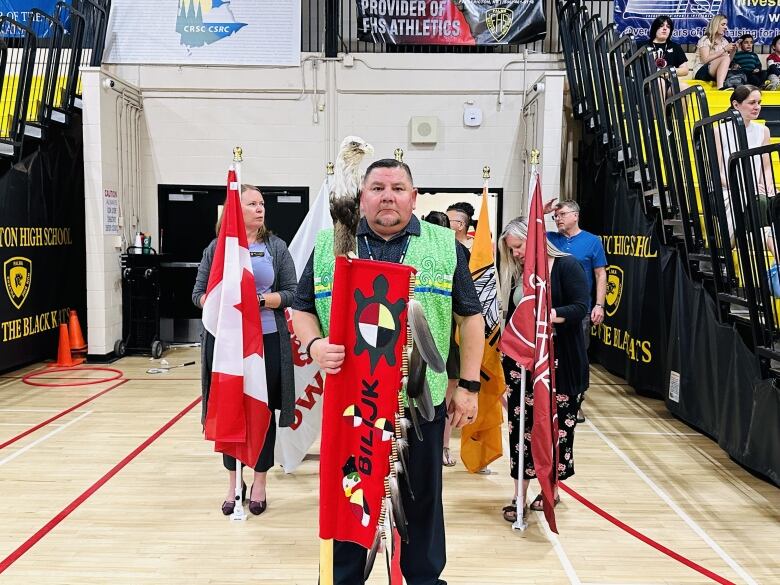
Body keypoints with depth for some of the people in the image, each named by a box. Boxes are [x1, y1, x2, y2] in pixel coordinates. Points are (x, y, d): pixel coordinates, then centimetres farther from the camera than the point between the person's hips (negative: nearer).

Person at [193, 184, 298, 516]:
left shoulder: (275, 246, 3)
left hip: (266, 340, -1)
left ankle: (259, 483, 22)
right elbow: (198, 294, 4)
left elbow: (292, 292, -1)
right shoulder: (216, 247, 4)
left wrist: (261, 300, -17)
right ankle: (233, 483, 25)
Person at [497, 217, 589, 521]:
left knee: (557, 424, 5)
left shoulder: (566, 265, -5)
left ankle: (552, 488, 25)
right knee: (521, 424, 3)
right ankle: (520, 496, 12)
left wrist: (550, 314, -29)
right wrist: (507, 353, 7)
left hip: (560, 361, -4)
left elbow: (581, 307, -14)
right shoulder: (515, 273, 11)